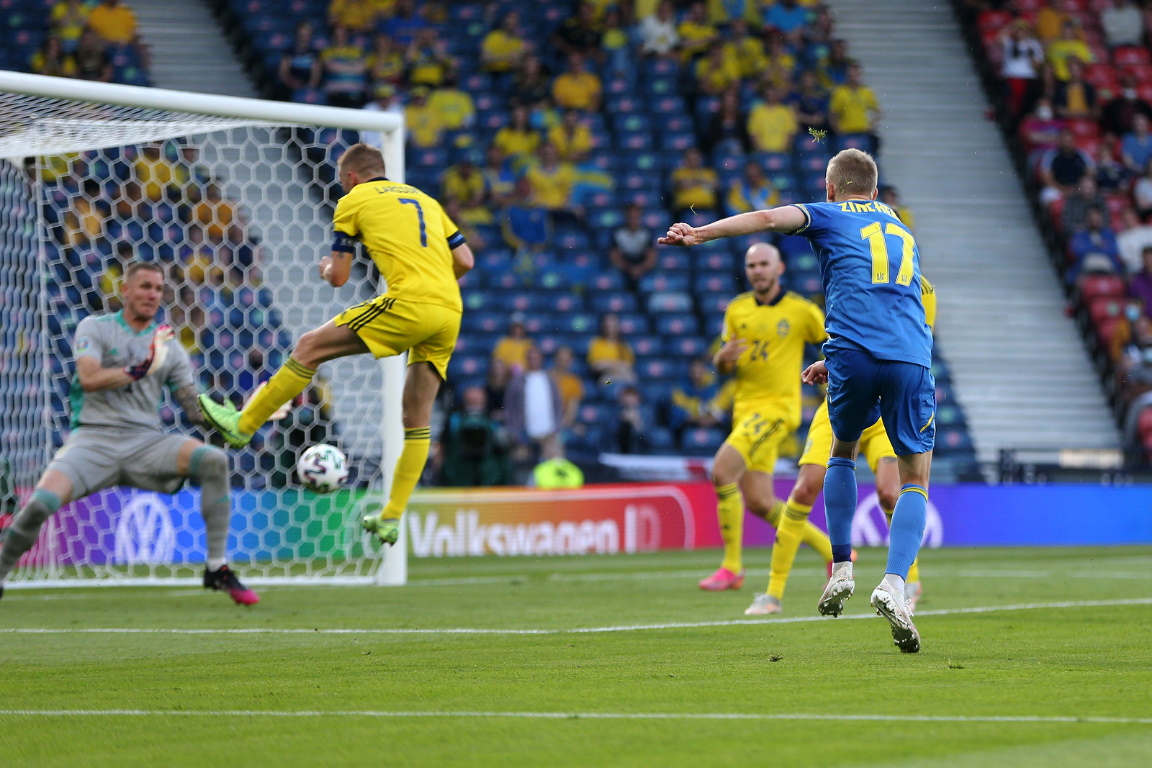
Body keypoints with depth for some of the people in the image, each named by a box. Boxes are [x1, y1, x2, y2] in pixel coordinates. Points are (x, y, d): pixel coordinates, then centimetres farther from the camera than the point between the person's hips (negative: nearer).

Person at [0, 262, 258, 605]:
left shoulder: (169, 346, 15)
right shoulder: (95, 328, 6)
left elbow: (195, 408, 11)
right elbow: (89, 379, -11)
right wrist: (140, 369, -16)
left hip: (146, 442, 3)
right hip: (93, 438, -3)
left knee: (214, 460, -23)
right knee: (41, 502, -28)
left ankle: (217, 568, -14)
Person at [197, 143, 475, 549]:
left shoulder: (353, 201, 11)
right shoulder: (425, 200, 27)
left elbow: (337, 276, 10)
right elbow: (465, 260, 22)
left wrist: (326, 267, 33)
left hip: (410, 304, -6)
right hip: (451, 313, 7)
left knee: (310, 346, 4)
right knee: (418, 419, 11)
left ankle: (242, 424, 10)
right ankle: (391, 519, 10)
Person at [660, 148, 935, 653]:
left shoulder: (829, 216, 17)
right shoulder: (902, 231, 32)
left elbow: (770, 219, -3)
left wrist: (701, 234, -5)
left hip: (854, 352, -2)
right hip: (912, 357, 2)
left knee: (842, 450, 25)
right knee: (915, 480, 7)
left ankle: (841, 569, 17)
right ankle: (894, 585, -14)